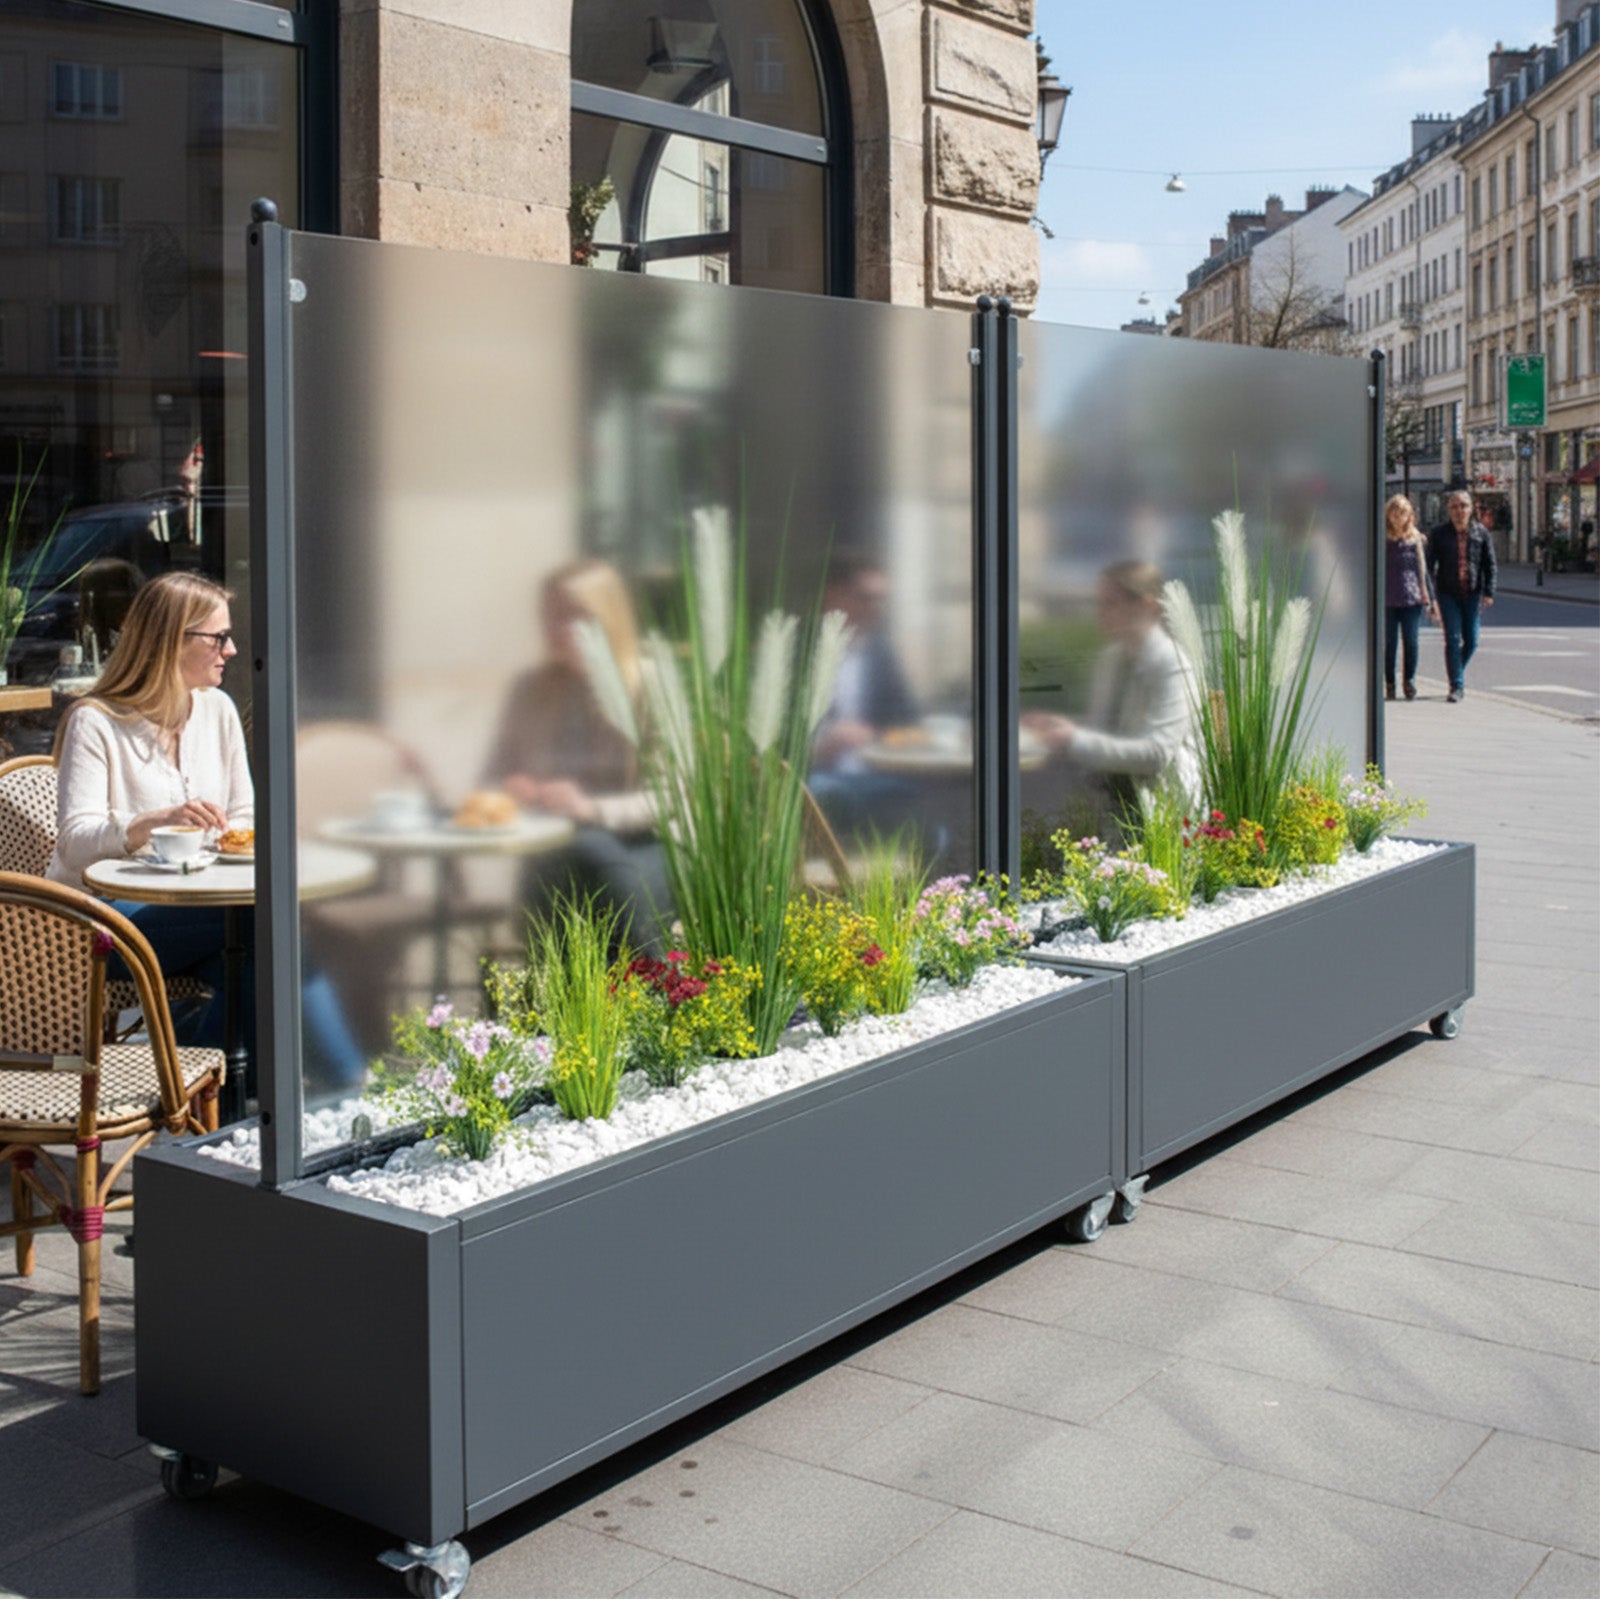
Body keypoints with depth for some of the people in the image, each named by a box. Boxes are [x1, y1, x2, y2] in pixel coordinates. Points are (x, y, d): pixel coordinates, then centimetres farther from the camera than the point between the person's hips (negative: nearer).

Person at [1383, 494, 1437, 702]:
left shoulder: (1417, 539, 6)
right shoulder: (1381, 540, 4)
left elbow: (1424, 571, 10)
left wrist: (1430, 601, 8)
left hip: (1412, 599, 0)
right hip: (1387, 600, 0)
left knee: (1411, 642, -1)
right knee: (1389, 643, 3)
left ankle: (1410, 682, 12)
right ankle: (1389, 685, 12)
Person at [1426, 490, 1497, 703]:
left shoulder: (1481, 532, 2)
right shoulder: (1439, 533, -1)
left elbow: (1489, 564, 5)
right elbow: (1430, 565, 0)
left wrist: (1489, 592, -3)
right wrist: (1430, 594, -8)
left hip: (1472, 593, 2)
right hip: (1448, 593, -2)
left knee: (1471, 641, 6)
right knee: (1453, 639, -8)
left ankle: (1458, 672, 33)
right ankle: (1456, 686, -5)